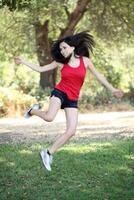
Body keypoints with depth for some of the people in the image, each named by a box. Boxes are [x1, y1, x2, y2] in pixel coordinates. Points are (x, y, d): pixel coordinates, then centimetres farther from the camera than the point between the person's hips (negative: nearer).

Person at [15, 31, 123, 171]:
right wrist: (23, 61, 2)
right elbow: (40, 69, 7)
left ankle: (48, 153, 3)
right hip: (60, 93, -2)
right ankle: (33, 111, 5)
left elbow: (99, 76, 7)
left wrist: (112, 89, 2)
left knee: (71, 131, -9)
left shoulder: (85, 60, 1)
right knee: (49, 117, -30)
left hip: (72, 100, 2)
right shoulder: (60, 62, 1)